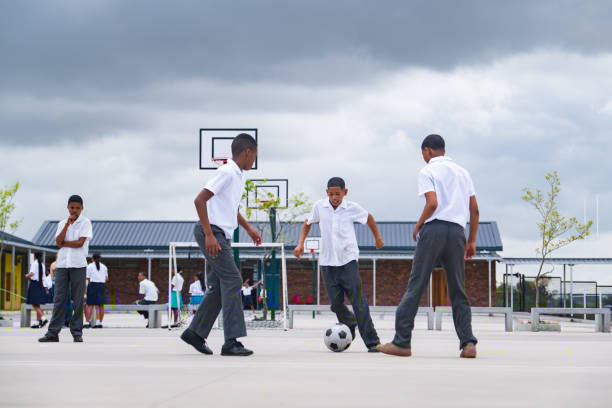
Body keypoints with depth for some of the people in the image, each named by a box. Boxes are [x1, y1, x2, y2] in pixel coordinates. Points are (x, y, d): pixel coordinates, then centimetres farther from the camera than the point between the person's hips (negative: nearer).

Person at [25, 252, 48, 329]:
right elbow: (43, 277, 12)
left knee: (34, 304, -8)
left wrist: (27, 276, -2)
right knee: (37, 305, 12)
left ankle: (43, 318, -24)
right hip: (41, 285, 7)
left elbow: (32, 273, -22)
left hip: (34, 284, -7)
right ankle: (39, 322, 11)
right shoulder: (42, 265, 11)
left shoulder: (34, 263, -8)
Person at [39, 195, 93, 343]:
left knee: (78, 300, -2)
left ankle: (77, 332, 2)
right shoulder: (62, 223, 14)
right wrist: (67, 224, -7)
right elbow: (58, 241, -2)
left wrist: (63, 243, -1)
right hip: (62, 264, 3)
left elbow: (80, 242, -10)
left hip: (78, 265, -3)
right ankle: (53, 333, -2)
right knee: (59, 299, -1)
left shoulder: (85, 223, 3)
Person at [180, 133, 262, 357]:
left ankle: (195, 332, 17)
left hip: (221, 236, 10)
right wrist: (209, 235, -24)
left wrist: (249, 229, 31)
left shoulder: (239, 176, 17)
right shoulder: (226, 172, -13)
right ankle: (231, 342, -14)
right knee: (232, 280, -13)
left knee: (218, 287, 10)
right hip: (212, 232, -10)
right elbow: (200, 200, -20)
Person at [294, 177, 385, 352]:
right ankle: (350, 327, 35)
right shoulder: (319, 207, 0)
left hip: (348, 260, -3)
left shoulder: (352, 208, -5)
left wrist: (377, 238, 25)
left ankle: (372, 342, -12)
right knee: (336, 303, 4)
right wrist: (301, 243, 8)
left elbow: (368, 217, 15)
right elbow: (308, 223, 18)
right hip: (327, 261, 3)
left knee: (358, 301, -12)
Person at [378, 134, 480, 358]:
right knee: (458, 291, 8)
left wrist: (418, 226, 2)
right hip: (457, 231, 5)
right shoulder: (462, 172, 19)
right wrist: (472, 241, 18)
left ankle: (402, 342, -4)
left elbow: (432, 203, -12)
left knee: (415, 285, -3)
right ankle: (468, 343, -5)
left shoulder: (427, 171, 2)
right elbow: (474, 209, 14)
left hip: (434, 229, -5)